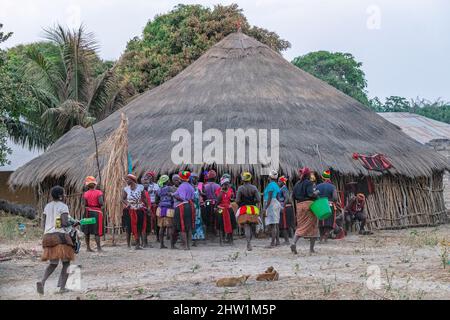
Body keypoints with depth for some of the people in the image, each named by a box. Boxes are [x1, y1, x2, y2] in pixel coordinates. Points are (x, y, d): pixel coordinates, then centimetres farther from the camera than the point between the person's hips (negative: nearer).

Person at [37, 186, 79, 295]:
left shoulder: (47, 206, 14)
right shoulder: (63, 206, -6)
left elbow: (43, 224, 13)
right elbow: (65, 223, -16)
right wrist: (73, 223, 3)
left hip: (48, 236, 6)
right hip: (61, 236, -6)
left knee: (53, 264, 14)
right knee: (66, 263, 7)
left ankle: (42, 282, -11)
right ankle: (62, 287, -2)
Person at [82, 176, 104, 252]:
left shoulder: (86, 194, 0)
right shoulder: (98, 192, -7)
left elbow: (85, 204, -2)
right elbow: (101, 202, -18)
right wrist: (100, 205, 3)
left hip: (88, 212, 3)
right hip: (96, 212, -3)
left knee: (87, 231, 11)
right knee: (97, 231, -2)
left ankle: (88, 247, 16)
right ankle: (99, 247, -9)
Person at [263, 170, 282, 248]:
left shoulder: (270, 185, -11)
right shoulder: (276, 185, 16)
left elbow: (269, 198, -17)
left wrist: (265, 208, -17)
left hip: (271, 204, -10)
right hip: (276, 203, 10)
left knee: (271, 225, -12)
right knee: (276, 224, 12)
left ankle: (273, 243, -16)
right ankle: (277, 241, 14)